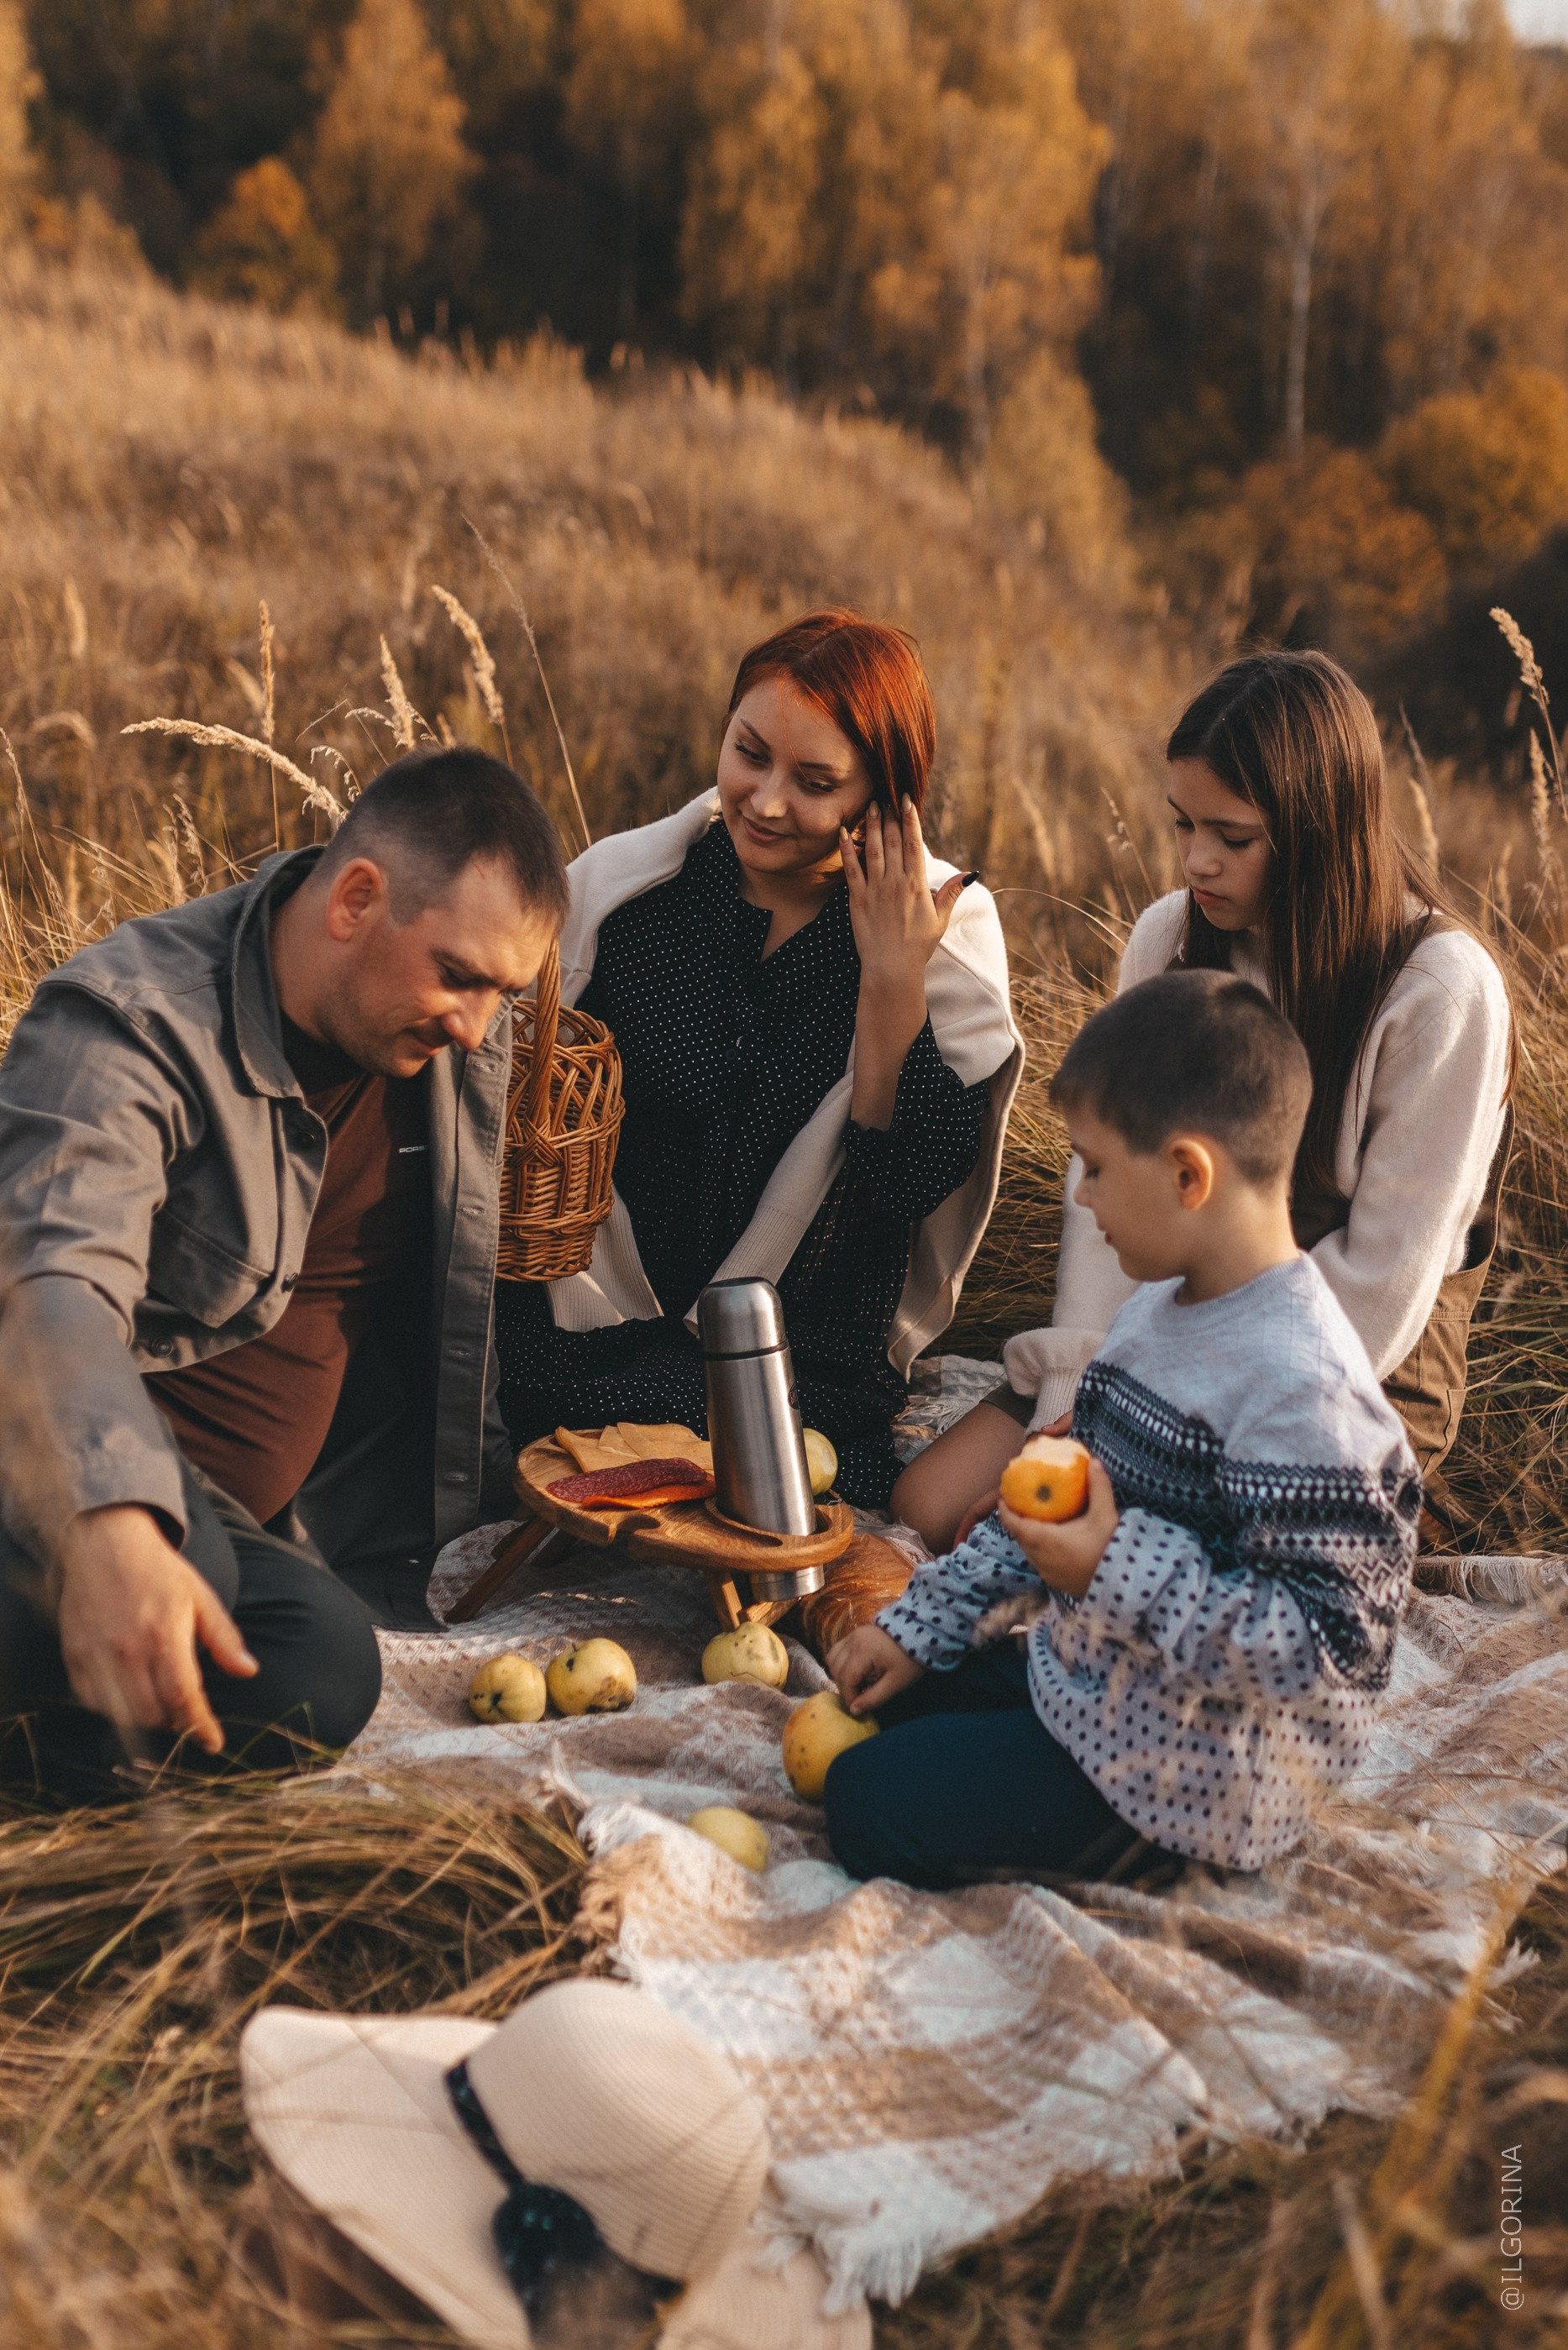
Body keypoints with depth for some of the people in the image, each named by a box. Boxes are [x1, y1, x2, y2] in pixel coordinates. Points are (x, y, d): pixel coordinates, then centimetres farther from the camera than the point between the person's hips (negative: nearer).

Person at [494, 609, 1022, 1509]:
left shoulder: (949, 932, -3)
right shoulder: (622, 886, -2)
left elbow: (914, 1184, -10)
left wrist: (893, 980, -18)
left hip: (814, 1377, 1)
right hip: (603, 1349, 0)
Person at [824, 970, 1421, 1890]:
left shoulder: (1302, 1390, -29)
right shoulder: (1160, 1311, 2)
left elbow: (1332, 1643, -29)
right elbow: (1070, 1502, 13)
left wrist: (1120, 1571, -30)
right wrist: (920, 1624, 12)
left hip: (1187, 1770, -10)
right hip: (1082, 1676, 10)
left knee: (872, 1802, -8)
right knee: (888, 1704, 17)